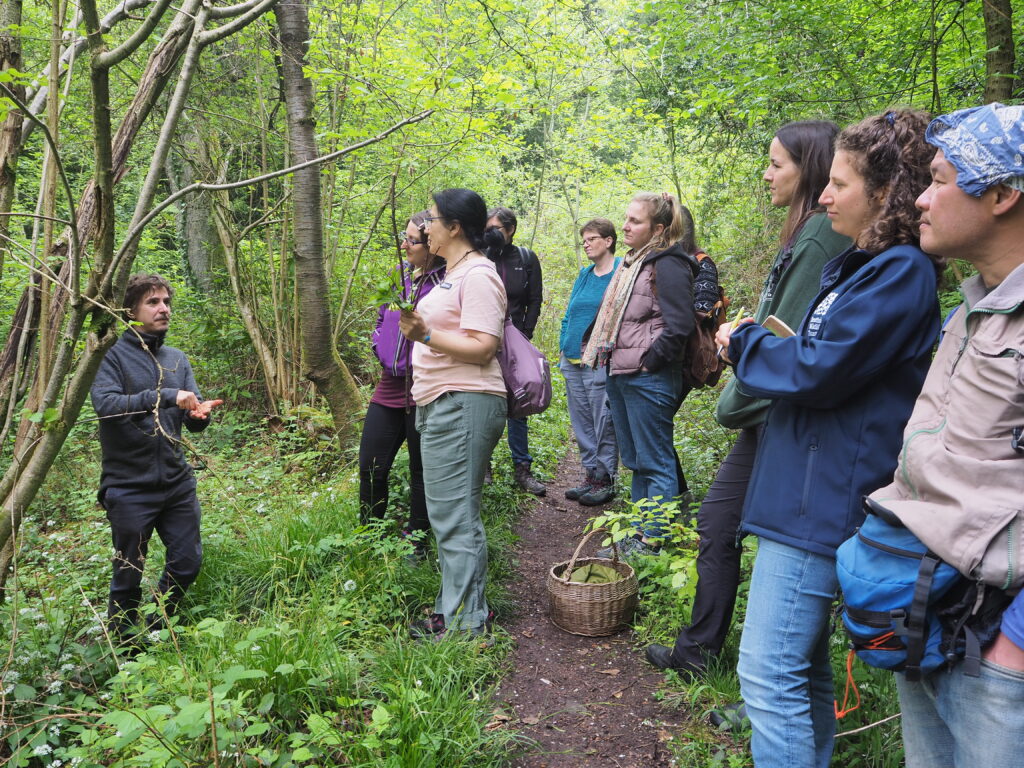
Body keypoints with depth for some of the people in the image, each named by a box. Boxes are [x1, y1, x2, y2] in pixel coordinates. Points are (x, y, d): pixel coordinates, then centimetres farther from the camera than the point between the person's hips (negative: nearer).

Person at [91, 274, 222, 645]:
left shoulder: (177, 359, 11)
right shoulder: (113, 354, -5)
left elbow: (194, 422, 6)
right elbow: (104, 402, -23)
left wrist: (199, 414, -17)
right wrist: (166, 396, -29)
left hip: (177, 482, 5)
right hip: (130, 486, -5)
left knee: (188, 562, 10)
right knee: (129, 573, 6)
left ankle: (158, 629, 35)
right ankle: (122, 644, 30)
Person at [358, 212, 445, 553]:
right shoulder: (399, 274, 10)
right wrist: (380, 348, 9)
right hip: (389, 387, 7)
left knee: (421, 473, 10)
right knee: (371, 468, 11)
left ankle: (415, 544, 27)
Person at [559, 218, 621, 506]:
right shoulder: (584, 275, 16)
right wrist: (564, 347, 13)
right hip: (573, 360, 8)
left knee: (603, 423, -1)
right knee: (581, 423, 12)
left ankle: (605, 480, 10)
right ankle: (591, 474, 23)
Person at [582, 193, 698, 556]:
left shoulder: (668, 264, -12)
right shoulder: (634, 262, 17)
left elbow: (680, 325, -21)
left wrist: (649, 362, -15)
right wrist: (614, 367, 16)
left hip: (648, 379, -10)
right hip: (621, 376, 10)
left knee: (655, 462, 1)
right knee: (635, 461, 17)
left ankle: (653, 541, 10)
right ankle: (639, 533, 28)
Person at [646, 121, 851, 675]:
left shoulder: (822, 235, -17)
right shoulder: (807, 232, 14)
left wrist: (735, 404, -12)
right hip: (768, 416, 10)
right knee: (716, 522, 15)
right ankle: (697, 650, 29)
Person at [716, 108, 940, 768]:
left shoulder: (901, 270, -14)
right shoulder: (860, 265, 16)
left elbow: (817, 370, -19)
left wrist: (743, 343, -4)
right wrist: (754, 343, 4)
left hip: (825, 499, -10)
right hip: (806, 490, 10)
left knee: (769, 674, -5)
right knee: (802, 664, 20)